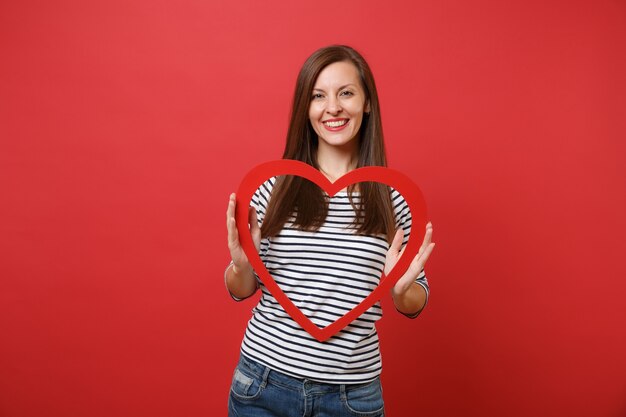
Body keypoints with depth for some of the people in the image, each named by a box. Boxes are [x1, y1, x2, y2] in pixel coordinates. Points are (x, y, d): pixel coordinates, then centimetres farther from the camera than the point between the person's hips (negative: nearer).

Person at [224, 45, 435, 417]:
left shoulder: (395, 195, -6)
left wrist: (401, 289, -17)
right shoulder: (275, 185, -5)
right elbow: (242, 290, 4)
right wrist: (241, 265, -16)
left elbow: (416, 304, 3)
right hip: (264, 381, 1)